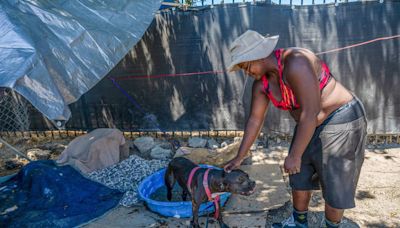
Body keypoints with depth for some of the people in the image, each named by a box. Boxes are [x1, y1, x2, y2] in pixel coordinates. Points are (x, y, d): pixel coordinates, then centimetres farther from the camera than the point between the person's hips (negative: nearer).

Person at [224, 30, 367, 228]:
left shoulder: (295, 63, -30)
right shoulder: (261, 82, -4)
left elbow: (310, 112, -32)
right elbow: (255, 120, 3)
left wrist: (295, 155, -25)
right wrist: (239, 157, 6)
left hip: (340, 122, -8)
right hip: (309, 125, 8)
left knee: (334, 186, 4)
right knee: (299, 177, 16)